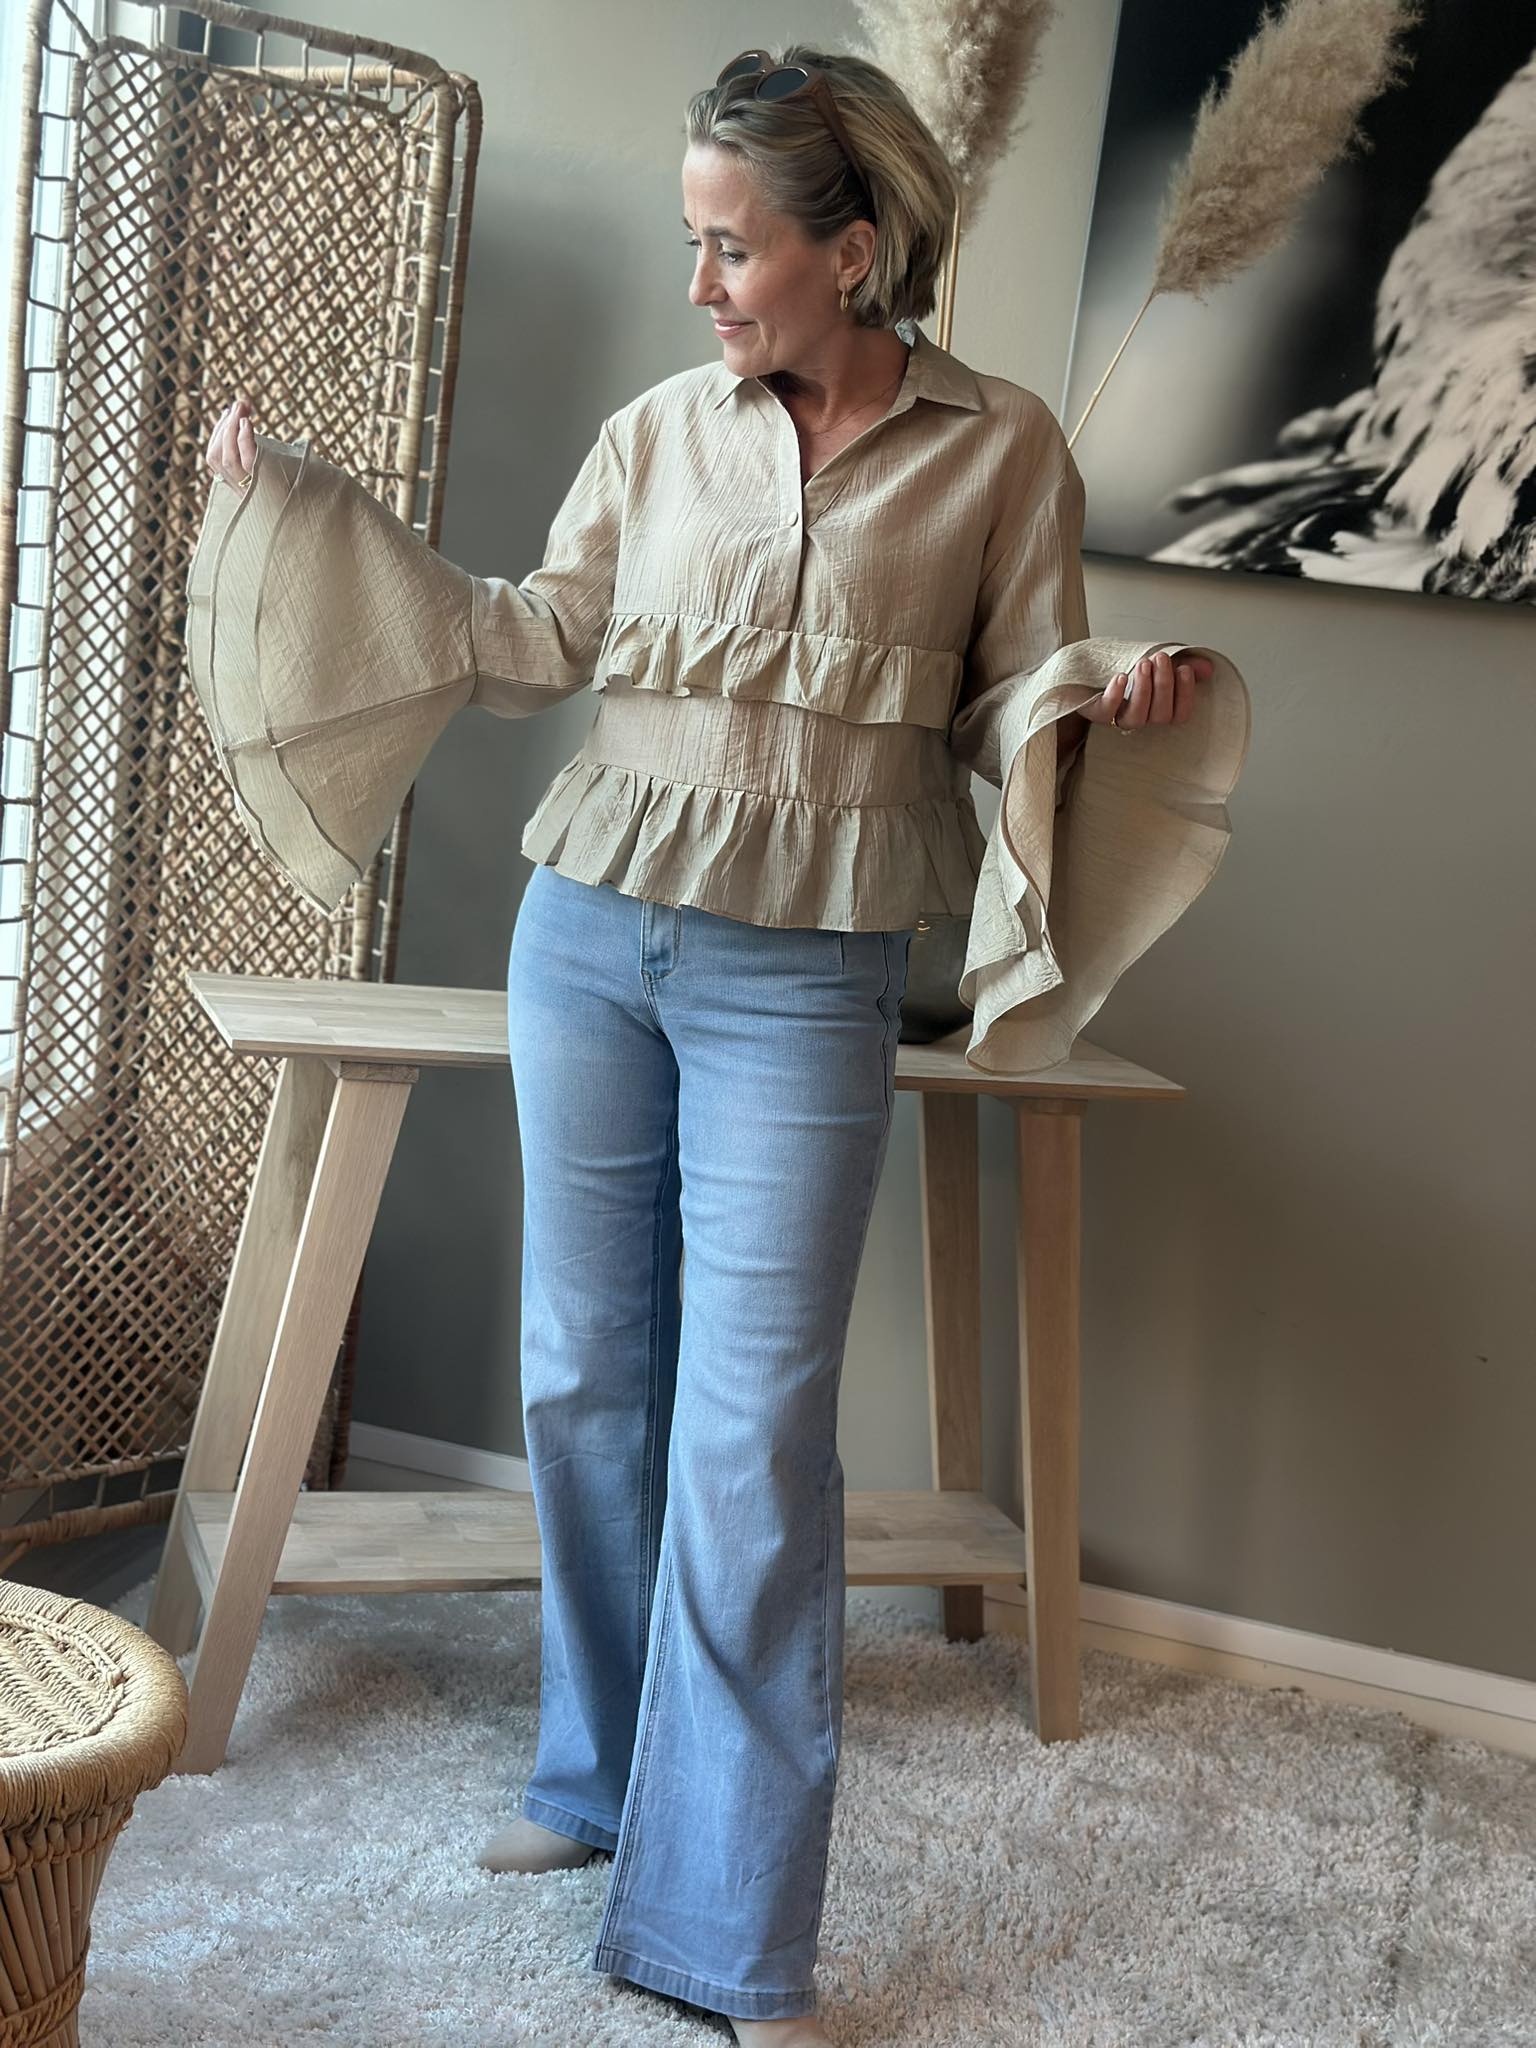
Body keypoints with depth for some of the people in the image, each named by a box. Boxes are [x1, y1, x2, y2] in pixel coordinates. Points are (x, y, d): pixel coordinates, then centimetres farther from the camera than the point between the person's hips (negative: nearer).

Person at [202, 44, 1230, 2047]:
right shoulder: (659, 433, 7)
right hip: (589, 936, 4)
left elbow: (1017, 712, 3)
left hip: (801, 979, -4)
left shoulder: (1000, 448, 0)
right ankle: (606, 1778, 32)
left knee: (753, 1433, -6)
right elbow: (541, 634, 12)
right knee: (585, 1377, 11)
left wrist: (1117, 692, -19)